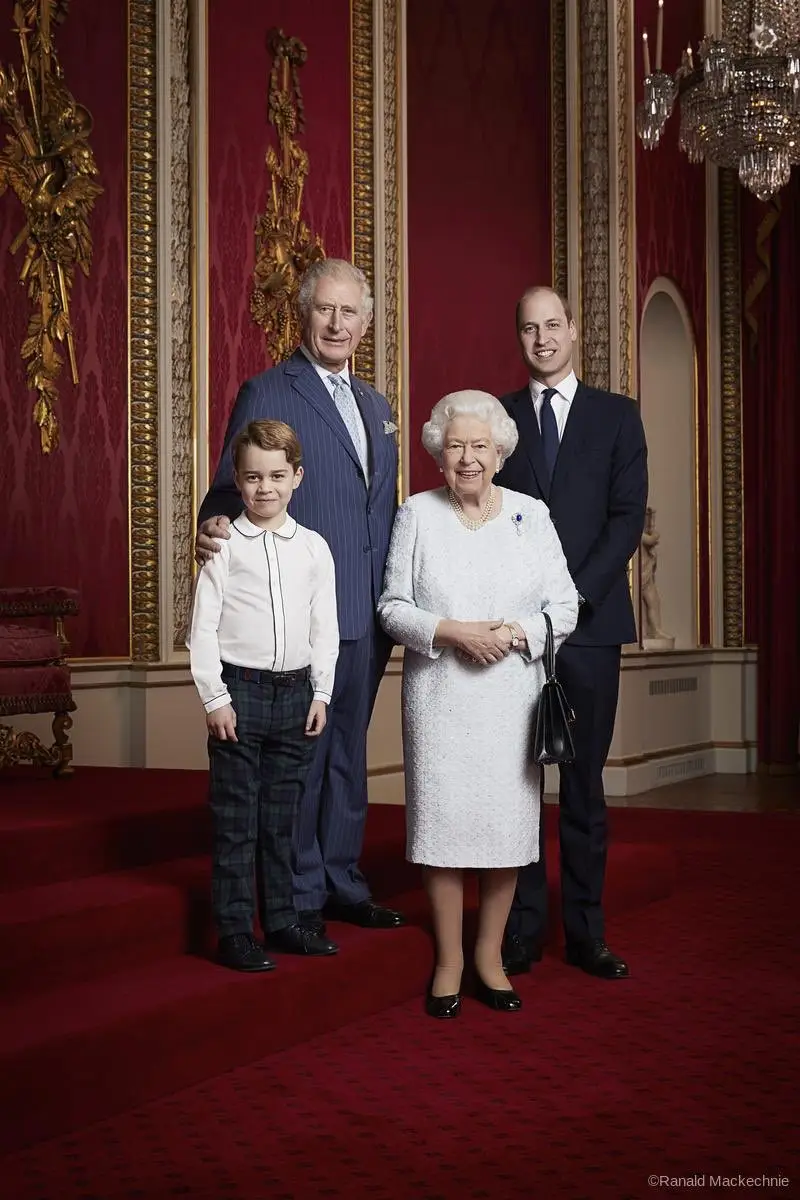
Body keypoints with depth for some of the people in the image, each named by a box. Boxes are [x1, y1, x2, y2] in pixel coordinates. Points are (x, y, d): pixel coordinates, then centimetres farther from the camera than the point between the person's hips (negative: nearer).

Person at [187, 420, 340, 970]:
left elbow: (326, 628, 9)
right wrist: (215, 697, -8)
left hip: (296, 692, 3)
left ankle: (282, 919, 22)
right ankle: (234, 930, 9)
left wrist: (321, 693, 4)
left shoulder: (314, 547, 5)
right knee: (236, 819, 2)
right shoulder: (225, 545, -4)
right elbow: (203, 628, -4)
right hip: (240, 690, -3)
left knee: (282, 816, 12)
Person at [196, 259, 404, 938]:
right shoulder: (267, 394, -4)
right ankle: (300, 895, 12)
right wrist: (215, 526, -29)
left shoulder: (377, 407, 17)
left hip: (367, 614, 7)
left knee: (349, 751, 15)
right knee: (301, 754, 0)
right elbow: (233, 490, -7)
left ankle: (344, 883, 26)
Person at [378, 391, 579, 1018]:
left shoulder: (531, 514, 6)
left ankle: (490, 955, 18)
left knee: (508, 821, 2)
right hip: (439, 698, -1)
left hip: (512, 696, 1)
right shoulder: (417, 514, 4)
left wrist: (516, 632, -13)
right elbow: (393, 607, 2)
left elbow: (564, 606, 5)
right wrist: (452, 632, -14)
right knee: (441, 821, -1)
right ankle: (449, 960, 12)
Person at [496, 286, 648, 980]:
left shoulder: (617, 415, 9)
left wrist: (574, 596, -10)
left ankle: (586, 932, 9)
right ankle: (521, 930, 6)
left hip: (590, 621, 0)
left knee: (584, 782, 3)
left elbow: (628, 517, 1)